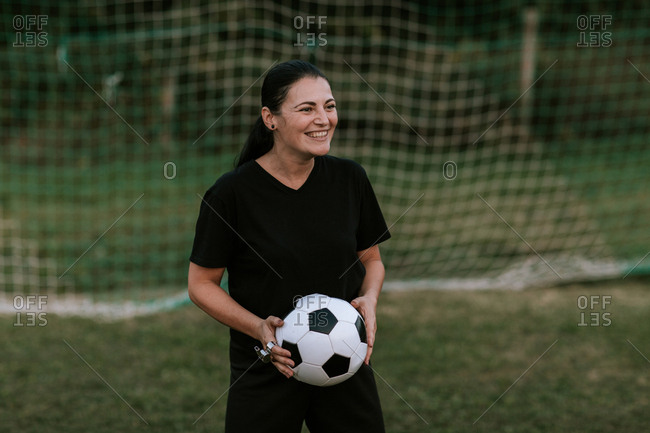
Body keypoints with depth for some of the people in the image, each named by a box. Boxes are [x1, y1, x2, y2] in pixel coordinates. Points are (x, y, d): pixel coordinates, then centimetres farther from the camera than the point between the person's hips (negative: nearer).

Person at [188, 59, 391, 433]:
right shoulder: (232, 193, -12)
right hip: (265, 372, -3)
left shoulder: (350, 179, -1)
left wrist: (369, 300, -9)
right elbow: (201, 283, -4)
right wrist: (259, 328, -18)